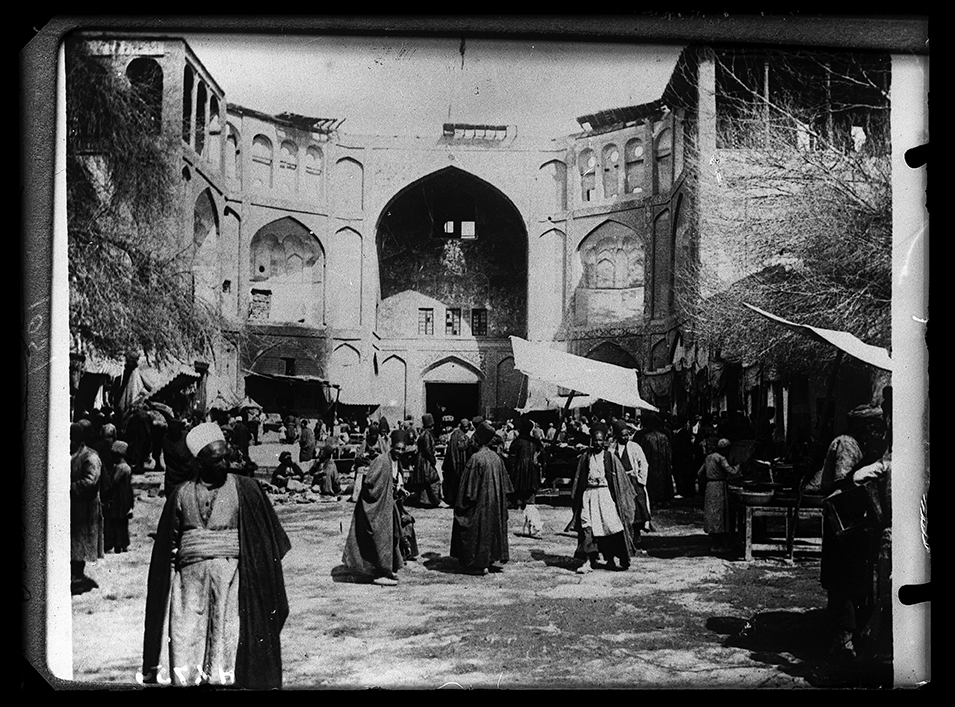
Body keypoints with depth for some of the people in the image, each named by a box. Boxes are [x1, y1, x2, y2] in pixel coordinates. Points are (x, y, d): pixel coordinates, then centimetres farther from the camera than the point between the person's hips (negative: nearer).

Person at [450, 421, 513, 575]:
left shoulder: (476, 458, -17)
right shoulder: (496, 457, 3)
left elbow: (469, 485, -15)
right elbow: (504, 484, 10)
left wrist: (461, 504, -8)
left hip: (481, 501, -6)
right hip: (496, 503, 6)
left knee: (479, 530, 1)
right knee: (495, 526, 16)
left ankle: (481, 564, 2)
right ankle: (496, 559, 18)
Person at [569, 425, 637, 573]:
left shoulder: (610, 457, 3)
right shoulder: (586, 457, 8)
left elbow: (621, 478, 6)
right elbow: (578, 479, 15)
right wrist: (575, 497, 13)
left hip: (605, 494, -1)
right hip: (589, 494, 1)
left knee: (609, 525, -4)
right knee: (587, 527, -8)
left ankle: (610, 558, 14)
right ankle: (588, 561, -8)